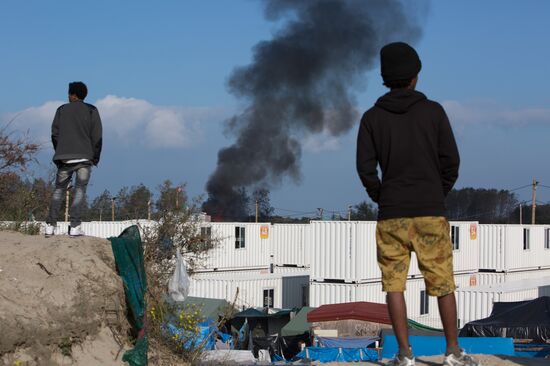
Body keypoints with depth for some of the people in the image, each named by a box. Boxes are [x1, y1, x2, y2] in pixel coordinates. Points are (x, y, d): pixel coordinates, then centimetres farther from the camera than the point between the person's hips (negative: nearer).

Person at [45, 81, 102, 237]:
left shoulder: (62, 110, 11)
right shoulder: (91, 111, 6)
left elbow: (55, 134, 7)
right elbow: (97, 136, -1)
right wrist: (95, 157, 6)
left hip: (64, 158, 2)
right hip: (84, 157, -2)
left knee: (59, 189, 9)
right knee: (80, 190, -2)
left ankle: (50, 225, 1)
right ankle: (75, 226, -12)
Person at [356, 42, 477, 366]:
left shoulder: (373, 118, 1)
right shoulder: (433, 112, -1)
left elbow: (366, 168, -3)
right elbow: (451, 160, -2)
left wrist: (381, 197, 11)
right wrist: (440, 194, 12)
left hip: (392, 215, 0)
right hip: (431, 212, 0)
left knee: (394, 284, 5)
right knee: (443, 283, 7)